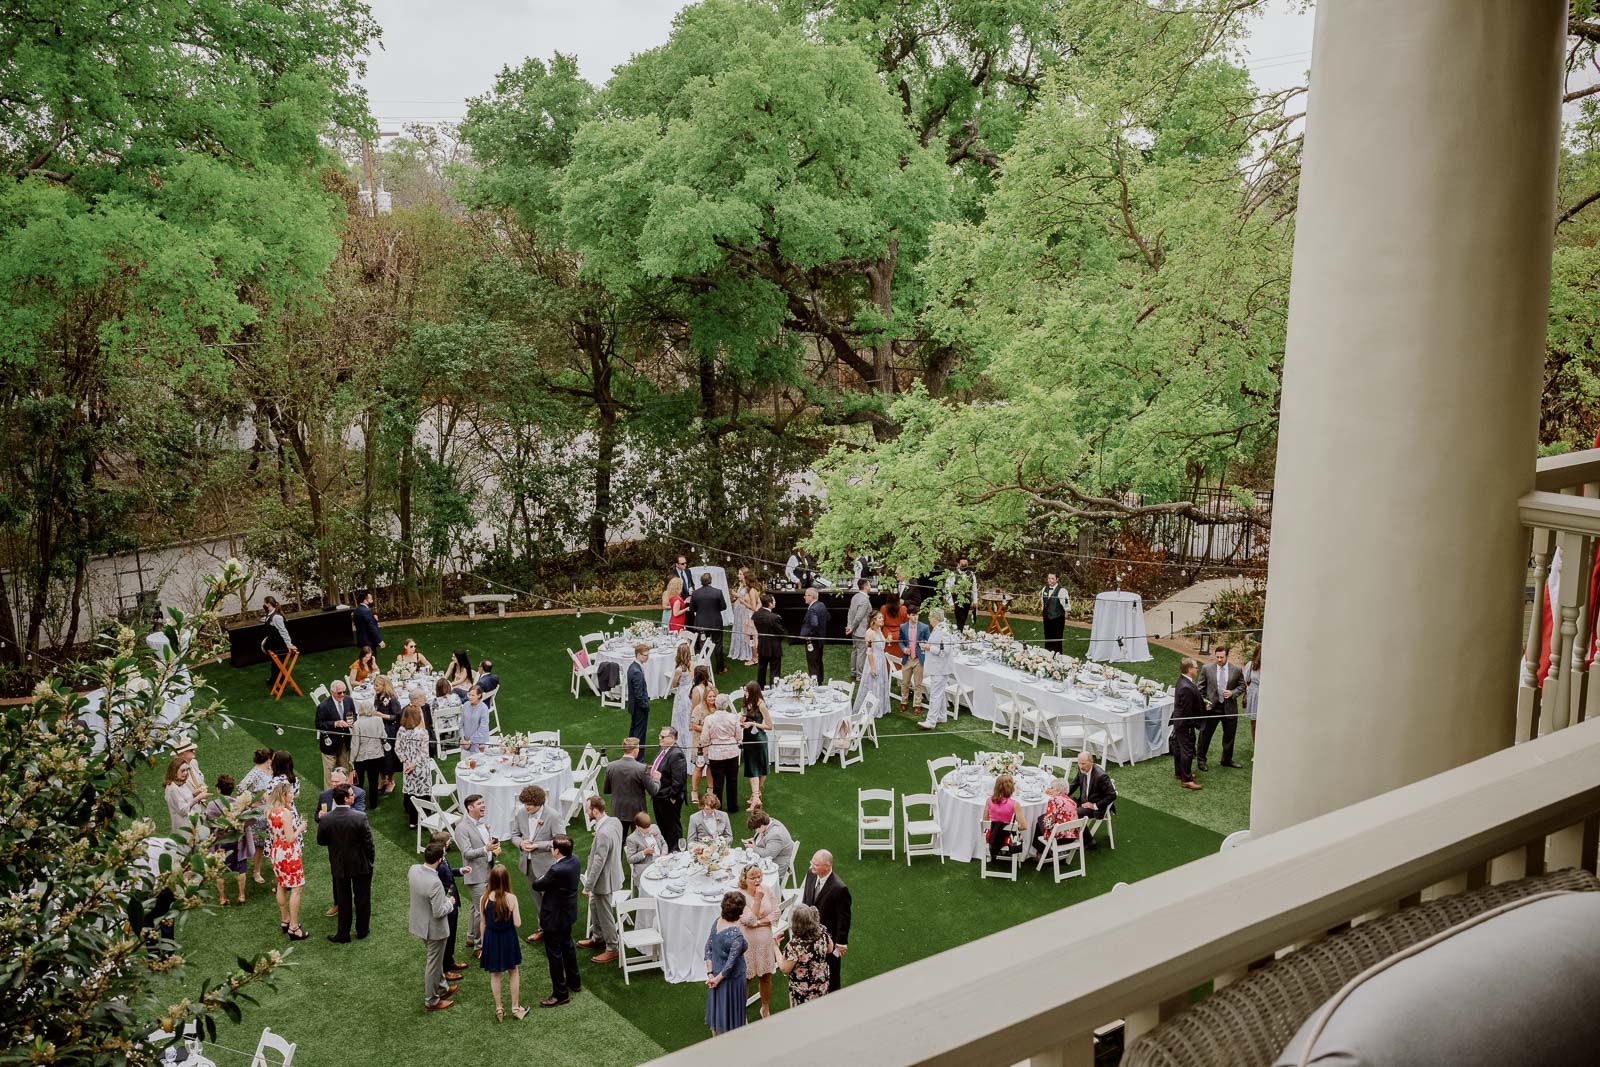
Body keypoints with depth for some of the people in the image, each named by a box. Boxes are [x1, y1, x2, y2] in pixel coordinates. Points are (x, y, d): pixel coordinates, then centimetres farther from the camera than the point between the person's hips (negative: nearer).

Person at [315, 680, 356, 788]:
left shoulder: (348, 700, -6)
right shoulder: (323, 706, -22)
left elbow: (354, 715, 9)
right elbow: (319, 725, -18)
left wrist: (352, 721, -15)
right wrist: (335, 724, -30)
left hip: (345, 741, 5)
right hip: (330, 742, -5)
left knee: (344, 769, 20)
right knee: (329, 771, 6)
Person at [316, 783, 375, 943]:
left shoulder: (325, 820, -17)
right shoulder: (360, 817, -24)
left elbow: (320, 841, -2)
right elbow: (368, 842, -16)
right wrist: (371, 859, 0)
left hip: (339, 866, 2)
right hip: (361, 864, -1)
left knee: (343, 901, 17)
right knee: (362, 898, 17)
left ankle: (343, 934, 25)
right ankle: (362, 930, 32)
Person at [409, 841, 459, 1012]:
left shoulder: (413, 869, -13)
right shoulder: (435, 883, -36)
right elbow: (439, 912, -29)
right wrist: (450, 903, -10)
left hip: (420, 923, 8)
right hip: (434, 929, -8)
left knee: (436, 959, 28)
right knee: (433, 963, 12)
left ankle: (442, 988, 46)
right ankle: (431, 1001, 30)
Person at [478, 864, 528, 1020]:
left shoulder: (484, 899, -13)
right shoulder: (511, 898, -19)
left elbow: (482, 923, -3)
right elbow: (517, 923, -16)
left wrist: (484, 943, 11)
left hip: (491, 940, 2)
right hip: (508, 939, -1)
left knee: (495, 974, 18)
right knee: (514, 972, 18)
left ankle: (499, 1009, 27)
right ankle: (515, 1008, 25)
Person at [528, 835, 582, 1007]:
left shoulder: (557, 870, -34)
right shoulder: (574, 860, -8)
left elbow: (535, 885, -19)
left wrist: (541, 879, -1)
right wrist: (546, 879, -4)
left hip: (555, 917, -9)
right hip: (568, 913, 9)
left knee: (554, 953, 6)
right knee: (567, 946, 26)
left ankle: (560, 993, 18)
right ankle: (574, 982, 42)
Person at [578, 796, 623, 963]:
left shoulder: (603, 833, -34)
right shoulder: (615, 821, -6)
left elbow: (598, 863, -28)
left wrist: (588, 886, -19)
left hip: (604, 879, -10)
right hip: (613, 871, 10)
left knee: (605, 915, 8)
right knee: (594, 906, 28)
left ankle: (612, 949, 24)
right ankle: (597, 938, 47)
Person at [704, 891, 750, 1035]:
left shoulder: (718, 921, -10)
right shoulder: (736, 934, -31)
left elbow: (708, 947, -3)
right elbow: (731, 963, -26)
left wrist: (710, 973, -3)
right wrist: (718, 979, -11)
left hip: (716, 973, 7)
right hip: (731, 979, -7)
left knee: (717, 1008, 23)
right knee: (729, 1013, 13)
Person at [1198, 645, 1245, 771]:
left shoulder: (1236, 670, -4)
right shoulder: (1208, 668, -5)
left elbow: (1241, 685, 6)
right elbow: (1201, 687, 2)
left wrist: (1232, 693, -12)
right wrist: (1203, 702, -7)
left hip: (1229, 707, 1)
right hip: (1211, 707, -1)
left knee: (1229, 735, 14)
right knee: (1205, 734, 4)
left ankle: (1227, 760, 31)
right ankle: (1201, 759, 20)